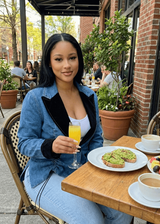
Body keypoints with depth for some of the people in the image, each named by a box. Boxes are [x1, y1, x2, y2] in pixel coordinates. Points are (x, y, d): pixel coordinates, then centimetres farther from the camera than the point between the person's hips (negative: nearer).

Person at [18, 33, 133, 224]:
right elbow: (24, 144, -10)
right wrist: (50, 146, -30)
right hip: (48, 174, -4)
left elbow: (96, 138, 10)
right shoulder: (35, 98, -14)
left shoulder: (89, 96, 2)